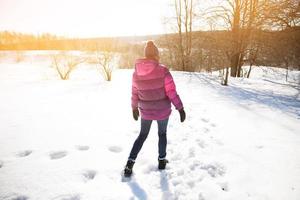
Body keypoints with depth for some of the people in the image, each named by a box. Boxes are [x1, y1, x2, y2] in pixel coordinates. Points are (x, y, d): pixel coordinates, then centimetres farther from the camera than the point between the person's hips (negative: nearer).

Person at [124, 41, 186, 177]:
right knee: (162, 134, 22)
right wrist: (180, 108, -8)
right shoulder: (163, 71, -17)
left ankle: (130, 163, 15)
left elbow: (134, 94, 4)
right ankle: (162, 161, 34)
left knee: (142, 135, 20)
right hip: (163, 111, -2)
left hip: (145, 111, 3)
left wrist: (134, 108, 18)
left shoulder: (136, 72, -6)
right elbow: (172, 92, -17)